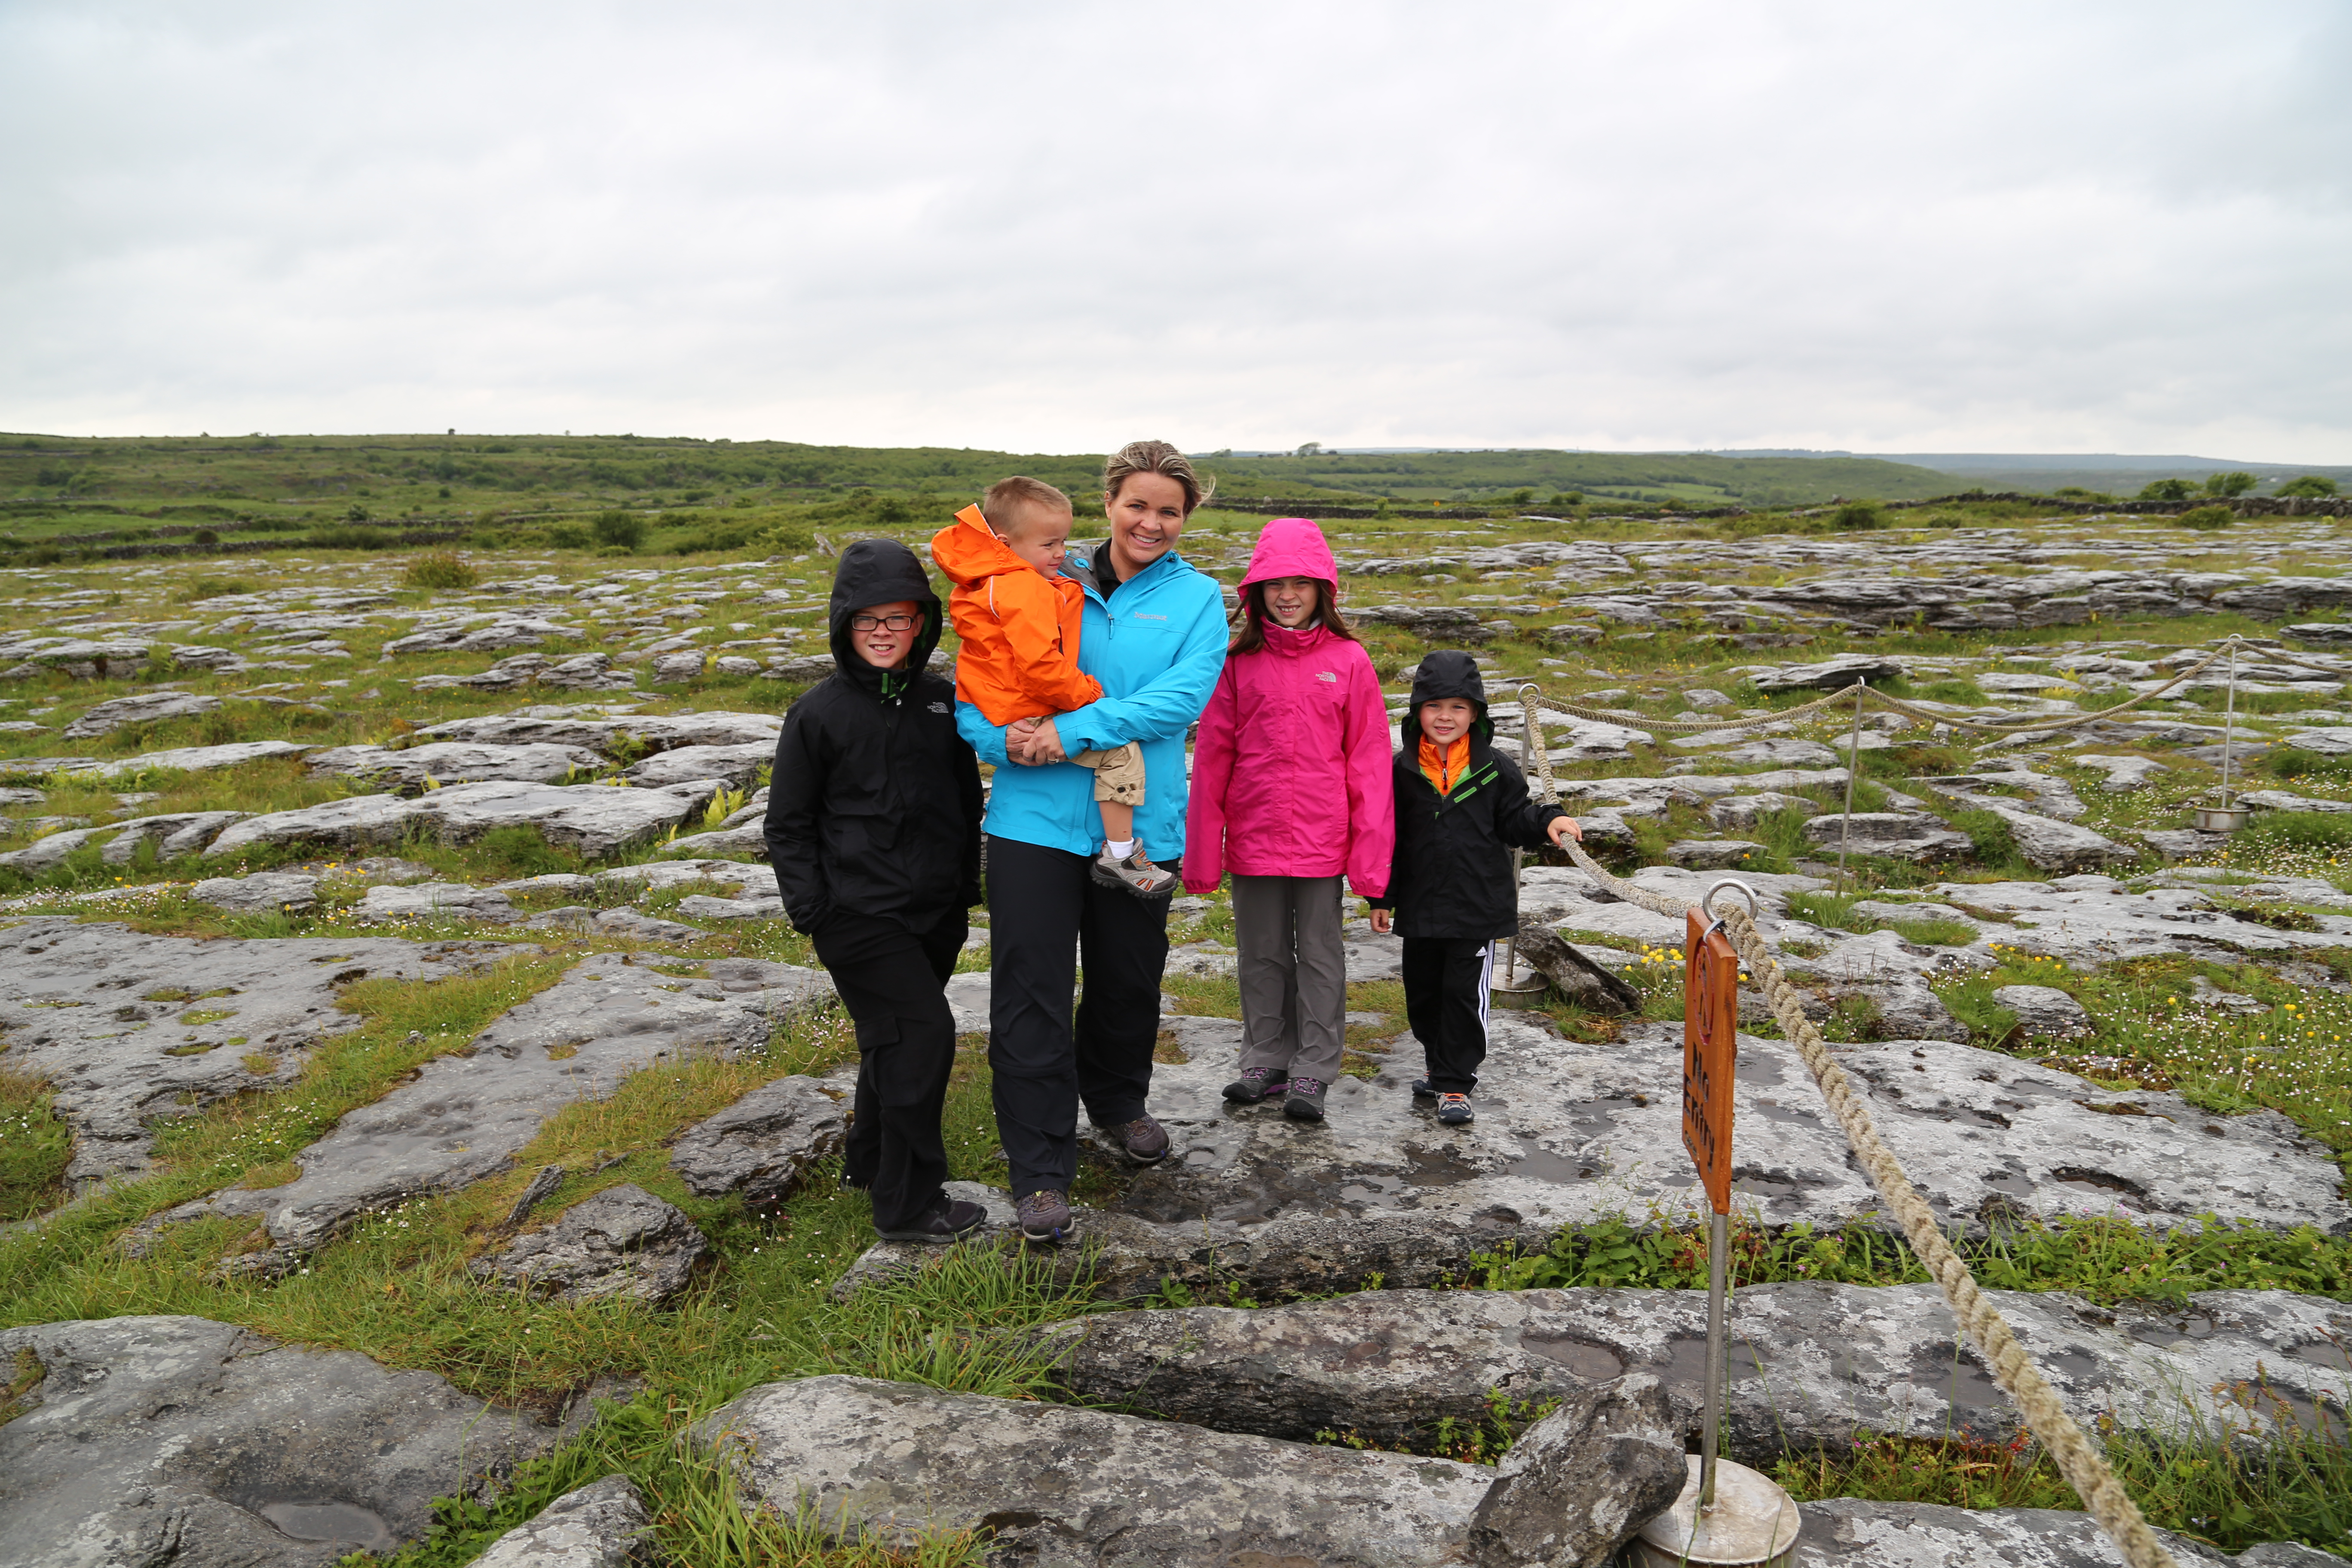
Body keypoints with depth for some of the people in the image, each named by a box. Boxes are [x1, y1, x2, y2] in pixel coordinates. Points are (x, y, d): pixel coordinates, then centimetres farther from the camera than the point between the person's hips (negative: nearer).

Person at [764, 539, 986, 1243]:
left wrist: (966, 886, 15)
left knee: (896, 1037, 17)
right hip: (859, 912, -5)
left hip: (936, 911, 5)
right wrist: (811, 909, -8)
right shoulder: (819, 712, -6)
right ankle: (908, 1204, 0)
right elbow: (788, 824, -1)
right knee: (924, 1033, -12)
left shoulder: (942, 700, 6)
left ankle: (871, 1157, 39)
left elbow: (967, 799, 17)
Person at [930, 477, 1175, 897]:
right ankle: (1119, 855, -11)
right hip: (1028, 716, -11)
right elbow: (1040, 665, -28)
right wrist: (1090, 694, -16)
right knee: (1120, 751, -15)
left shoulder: (988, 585, 15)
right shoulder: (1027, 589, -20)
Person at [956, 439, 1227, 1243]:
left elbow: (1180, 695, -14)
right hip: (1035, 816, 0)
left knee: (1130, 980, 16)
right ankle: (1039, 1172, 8)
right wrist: (1004, 739, -18)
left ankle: (1118, 1100, 45)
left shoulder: (1196, 597, 3)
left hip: (1139, 821, 1)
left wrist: (1073, 732, -22)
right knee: (1032, 992, -3)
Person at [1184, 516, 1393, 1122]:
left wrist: (1371, 851, -6)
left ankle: (1313, 1070, 21)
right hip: (1252, 839, 2)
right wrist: (1202, 851, -1)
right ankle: (1266, 1059, 28)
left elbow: (1369, 759, -2)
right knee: (1262, 953, 13)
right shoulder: (1238, 661, 0)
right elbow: (1212, 758, 2)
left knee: (1319, 953, 8)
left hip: (1321, 840, -1)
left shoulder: (1349, 661, -3)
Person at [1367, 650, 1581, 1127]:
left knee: (1465, 993, -1)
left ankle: (1456, 1084, 12)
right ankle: (1442, 1068, 34)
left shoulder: (1495, 770, -2)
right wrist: (1382, 898, 5)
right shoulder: (1402, 770, 0)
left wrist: (1548, 822, -13)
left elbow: (1514, 823, 7)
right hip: (1420, 905, 2)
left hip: (1477, 907, -2)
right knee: (1422, 993, 13)